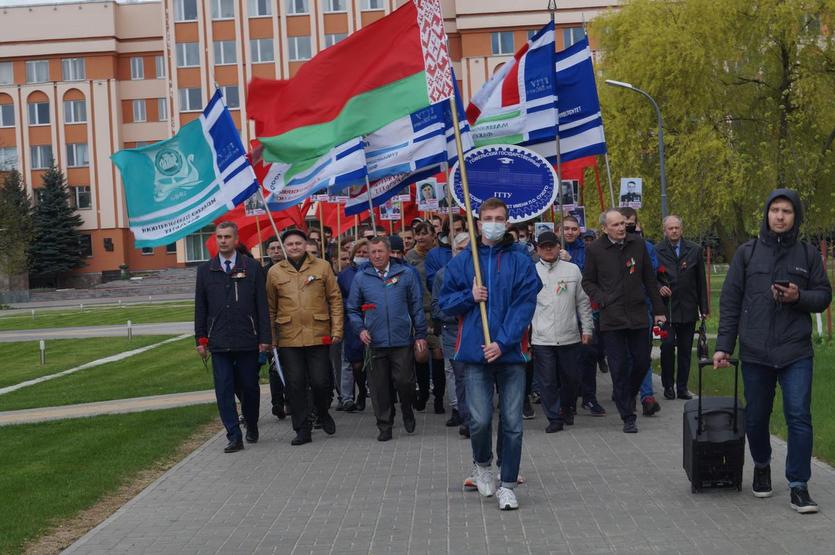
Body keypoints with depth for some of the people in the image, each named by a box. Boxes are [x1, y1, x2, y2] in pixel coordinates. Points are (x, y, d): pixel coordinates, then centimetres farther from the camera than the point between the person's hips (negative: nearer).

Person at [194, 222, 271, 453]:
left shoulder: (252, 267, 3)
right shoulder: (205, 270, 8)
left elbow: (262, 305, 1)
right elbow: (200, 308, 10)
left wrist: (264, 337, -4)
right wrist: (201, 339, 4)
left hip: (247, 340, -1)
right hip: (219, 342, 1)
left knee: (249, 387, 8)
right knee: (224, 390, -3)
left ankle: (251, 427, 30)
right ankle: (234, 437, 2)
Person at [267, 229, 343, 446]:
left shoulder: (322, 267, 4)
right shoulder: (274, 272, 6)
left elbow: (335, 299, 4)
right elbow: (271, 308, 8)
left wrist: (337, 329, -2)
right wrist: (270, 338, 4)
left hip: (318, 335, -1)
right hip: (288, 338, 1)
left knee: (320, 381, 0)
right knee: (295, 385, 3)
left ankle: (323, 413, 29)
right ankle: (302, 428, 14)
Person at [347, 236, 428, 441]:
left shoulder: (406, 274, 5)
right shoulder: (360, 277, 7)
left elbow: (417, 306, 7)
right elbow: (353, 309, 12)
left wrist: (420, 334, 3)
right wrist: (360, 329, -4)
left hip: (402, 340, -1)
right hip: (374, 342, 1)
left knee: (404, 381, -3)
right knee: (379, 386, 4)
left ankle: (407, 411, 26)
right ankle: (384, 426, 17)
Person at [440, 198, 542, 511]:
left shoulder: (520, 262, 3)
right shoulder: (461, 262, 8)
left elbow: (524, 306, -4)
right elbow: (445, 303, 12)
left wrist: (503, 342, -14)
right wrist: (470, 296, -8)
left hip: (510, 353, 0)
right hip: (475, 354, 0)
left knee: (512, 423, 2)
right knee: (480, 420, -4)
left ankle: (507, 485, 14)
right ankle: (482, 464, 26)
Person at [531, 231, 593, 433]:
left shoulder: (573, 270, 6)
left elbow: (583, 301, 11)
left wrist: (587, 328, 8)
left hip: (570, 336, 1)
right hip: (541, 338, -1)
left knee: (571, 377, 11)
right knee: (547, 381, 0)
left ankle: (567, 408, 35)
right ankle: (555, 418, 12)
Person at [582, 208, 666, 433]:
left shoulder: (638, 244, 4)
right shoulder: (595, 250, -2)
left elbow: (649, 279, 10)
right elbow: (587, 282, 7)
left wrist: (658, 309, 9)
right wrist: (602, 300, -9)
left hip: (638, 315, 2)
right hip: (611, 318, -2)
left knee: (642, 362, 8)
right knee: (619, 368, 0)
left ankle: (626, 396, 36)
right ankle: (627, 417, 8)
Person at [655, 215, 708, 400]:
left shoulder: (694, 250, 8)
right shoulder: (657, 251, -1)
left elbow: (701, 281, 10)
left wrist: (703, 307, 8)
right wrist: (659, 287, -16)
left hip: (688, 308, 3)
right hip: (667, 307, -3)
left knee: (685, 349, 6)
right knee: (667, 345, -8)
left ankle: (682, 387, 15)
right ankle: (668, 385, 6)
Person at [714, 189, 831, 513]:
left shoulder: (807, 255, 4)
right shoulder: (747, 253, 4)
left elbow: (824, 295, 9)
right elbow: (730, 302, 4)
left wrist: (799, 297, -13)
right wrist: (723, 346, 0)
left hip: (796, 352, -1)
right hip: (755, 352, 1)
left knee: (799, 416, -8)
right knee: (756, 418, 11)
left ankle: (799, 486, 1)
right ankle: (762, 467, 36)